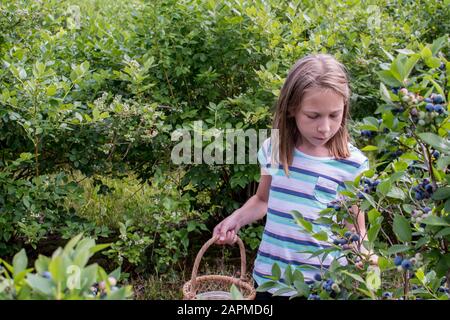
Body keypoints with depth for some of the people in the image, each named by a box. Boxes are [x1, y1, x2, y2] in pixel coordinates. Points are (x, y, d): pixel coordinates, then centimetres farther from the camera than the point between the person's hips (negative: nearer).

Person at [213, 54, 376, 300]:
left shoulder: (352, 164, -11)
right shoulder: (273, 149, -2)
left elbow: (354, 229, -2)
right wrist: (237, 218, -2)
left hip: (323, 285, -3)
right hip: (269, 278, 3)